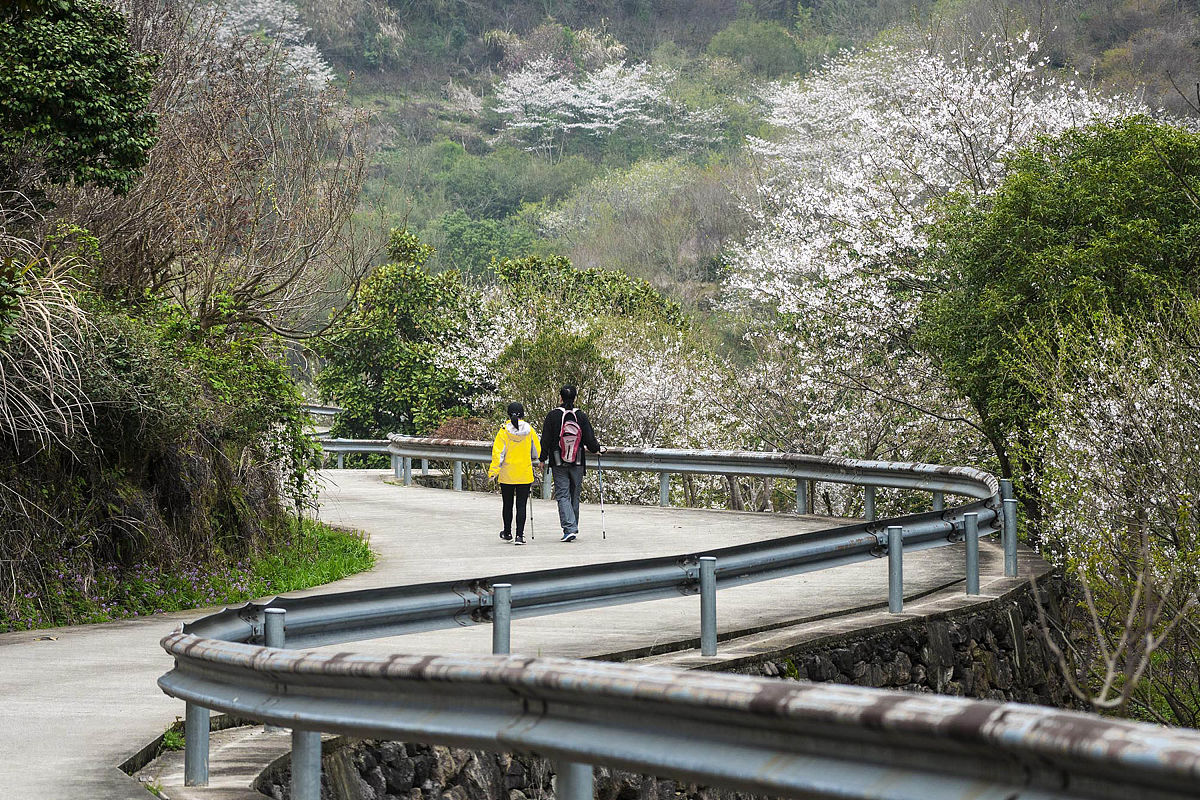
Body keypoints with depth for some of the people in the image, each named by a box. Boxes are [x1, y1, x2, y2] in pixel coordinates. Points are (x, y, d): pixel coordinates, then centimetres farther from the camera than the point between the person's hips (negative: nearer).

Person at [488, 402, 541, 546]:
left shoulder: (503, 431, -7)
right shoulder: (529, 430, -3)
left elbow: (498, 452, -12)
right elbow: (537, 451, 6)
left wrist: (494, 470, -11)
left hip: (507, 475, 0)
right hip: (525, 475, 0)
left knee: (508, 505, 14)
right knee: (521, 505, 1)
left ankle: (507, 533, 27)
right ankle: (520, 535, -8)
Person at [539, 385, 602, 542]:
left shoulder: (553, 416, -6)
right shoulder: (581, 416, -4)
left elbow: (546, 440, -3)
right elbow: (590, 440, -2)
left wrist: (542, 459, 9)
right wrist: (598, 449, 18)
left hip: (558, 463, -2)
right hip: (578, 464, 2)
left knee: (562, 495, -2)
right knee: (574, 495, 14)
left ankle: (569, 528, -17)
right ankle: (573, 528, 22)